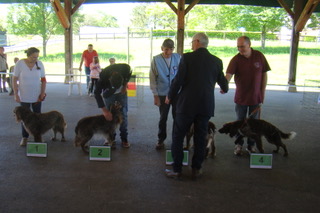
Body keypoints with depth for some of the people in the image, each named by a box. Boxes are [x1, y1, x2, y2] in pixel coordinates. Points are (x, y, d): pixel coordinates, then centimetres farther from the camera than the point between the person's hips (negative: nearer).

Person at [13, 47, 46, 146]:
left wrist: (42, 93, -6)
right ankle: (24, 137, 20)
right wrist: (16, 94, -9)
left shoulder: (40, 64, -7)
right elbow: (14, 80, -6)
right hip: (24, 97, -1)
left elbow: (43, 80, 0)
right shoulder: (20, 64, -12)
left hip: (37, 96, 2)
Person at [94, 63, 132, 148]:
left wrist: (125, 85, -11)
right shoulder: (103, 76, -38)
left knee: (123, 115, -2)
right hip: (109, 93, -1)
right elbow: (97, 93, -28)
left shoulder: (125, 68, -35)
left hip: (122, 92, 1)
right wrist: (104, 110, -31)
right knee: (110, 115, -4)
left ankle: (124, 139, 6)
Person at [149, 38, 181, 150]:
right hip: (163, 94, -1)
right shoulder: (156, 60, -6)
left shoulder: (178, 58, -3)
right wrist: (155, 96, -4)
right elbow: (152, 79, -3)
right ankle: (161, 140, 26)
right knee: (163, 118, 10)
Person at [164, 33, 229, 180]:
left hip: (186, 104, -3)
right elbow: (223, 82, 15)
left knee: (178, 136, 9)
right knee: (200, 138, 13)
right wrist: (224, 89, 39)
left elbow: (178, 80, -10)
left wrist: (170, 96, 6)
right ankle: (196, 169, 20)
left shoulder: (187, 57, -7)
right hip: (206, 105, 4)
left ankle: (176, 169, 12)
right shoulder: (217, 61, 5)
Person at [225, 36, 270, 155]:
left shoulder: (259, 56, -5)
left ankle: (251, 145, 25)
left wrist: (263, 92, -2)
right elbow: (229, 74, -24)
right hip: (241, 96, -1)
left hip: (256, 96, 1)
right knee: (240, 122, 9)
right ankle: (238, 144, 23)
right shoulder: (236, 59, -11)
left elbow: (264, 74, 1)